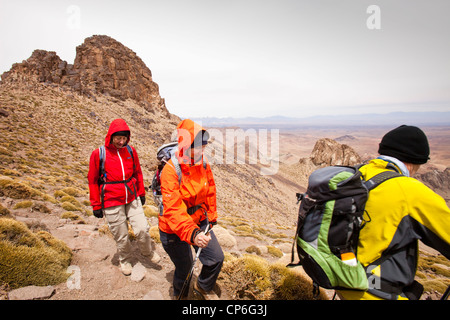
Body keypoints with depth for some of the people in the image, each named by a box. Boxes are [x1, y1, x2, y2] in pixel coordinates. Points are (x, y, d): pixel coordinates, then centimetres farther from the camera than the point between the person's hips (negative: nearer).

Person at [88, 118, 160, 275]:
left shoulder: (131, 150, 2)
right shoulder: (99, 153, -7)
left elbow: (138, 172, 14)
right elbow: (93, 181, -1)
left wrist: (141, 193, 16)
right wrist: (96, 205, 1)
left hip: (133, 199, 3)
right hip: (112, 203, -2)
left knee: (142, 229, -3)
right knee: (121, 237, 8)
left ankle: (147, 252, 27)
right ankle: (125, 261, 37)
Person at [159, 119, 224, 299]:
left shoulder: (203, 163, -8)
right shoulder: (171, 171, -28)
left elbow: (210, 191, 7)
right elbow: (173, 210, -36)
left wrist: (211, 216, 15)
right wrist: (192, 234, -49)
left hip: (199, 222, 5)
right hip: (174, 230, -5)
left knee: (216, 258, 4)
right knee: (184, 267, 10)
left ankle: (204, 286, 38)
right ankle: (180, 294, 47)